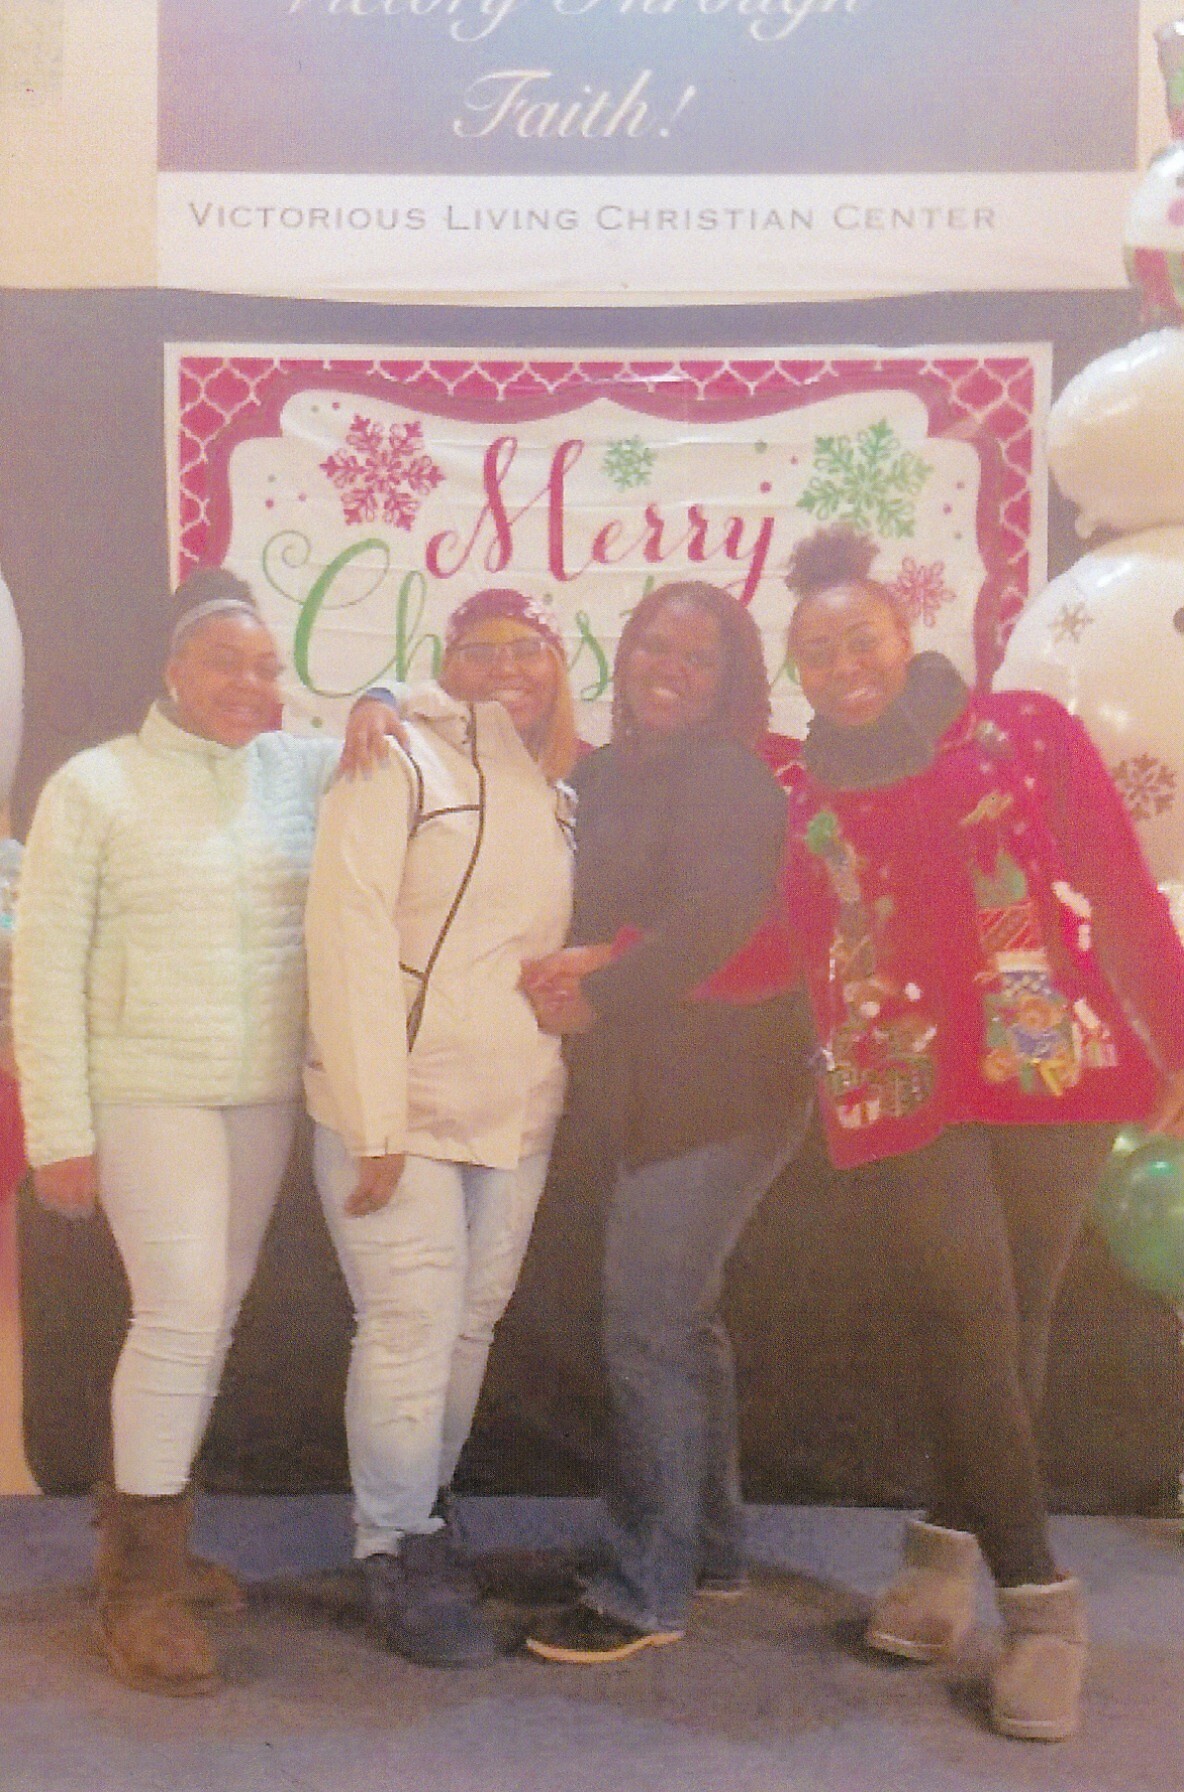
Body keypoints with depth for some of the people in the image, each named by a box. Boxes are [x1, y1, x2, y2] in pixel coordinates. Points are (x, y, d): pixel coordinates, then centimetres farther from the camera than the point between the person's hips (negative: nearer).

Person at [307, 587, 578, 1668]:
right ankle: (396, 1550, 13)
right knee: (413, 1325, -5)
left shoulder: (557, 795, 13)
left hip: (517, 1111, 6)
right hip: (401, 1100, -6)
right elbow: (351, 939, -14)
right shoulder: (399, 761, -7)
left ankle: (427, 1500, 32)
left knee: (474, 1320, 12)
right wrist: (375, 1123, -18)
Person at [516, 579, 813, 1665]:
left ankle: (646, 1593, 6)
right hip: (647, 1086, 9)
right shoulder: (610, 775, 13)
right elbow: (605, 912, 12)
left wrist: (599, 995, -15)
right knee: (681, 1320, 17)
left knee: (646, 1329, -7)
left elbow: (720, 919, -22)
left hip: (715, 1087, -9)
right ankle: (710, 1547, 31)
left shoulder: (727, 778, -11)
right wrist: (586, 961, -10)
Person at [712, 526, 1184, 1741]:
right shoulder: (793, 790, 9)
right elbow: (760, 956, 9)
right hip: (893, 1092, 1)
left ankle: (948, 1546, 29)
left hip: (1050, 1067, 0)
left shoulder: (1023, 729, 4)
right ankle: (1039, 1602, 14)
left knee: (1012, 1332, 6)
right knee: (969, 1339, -3)